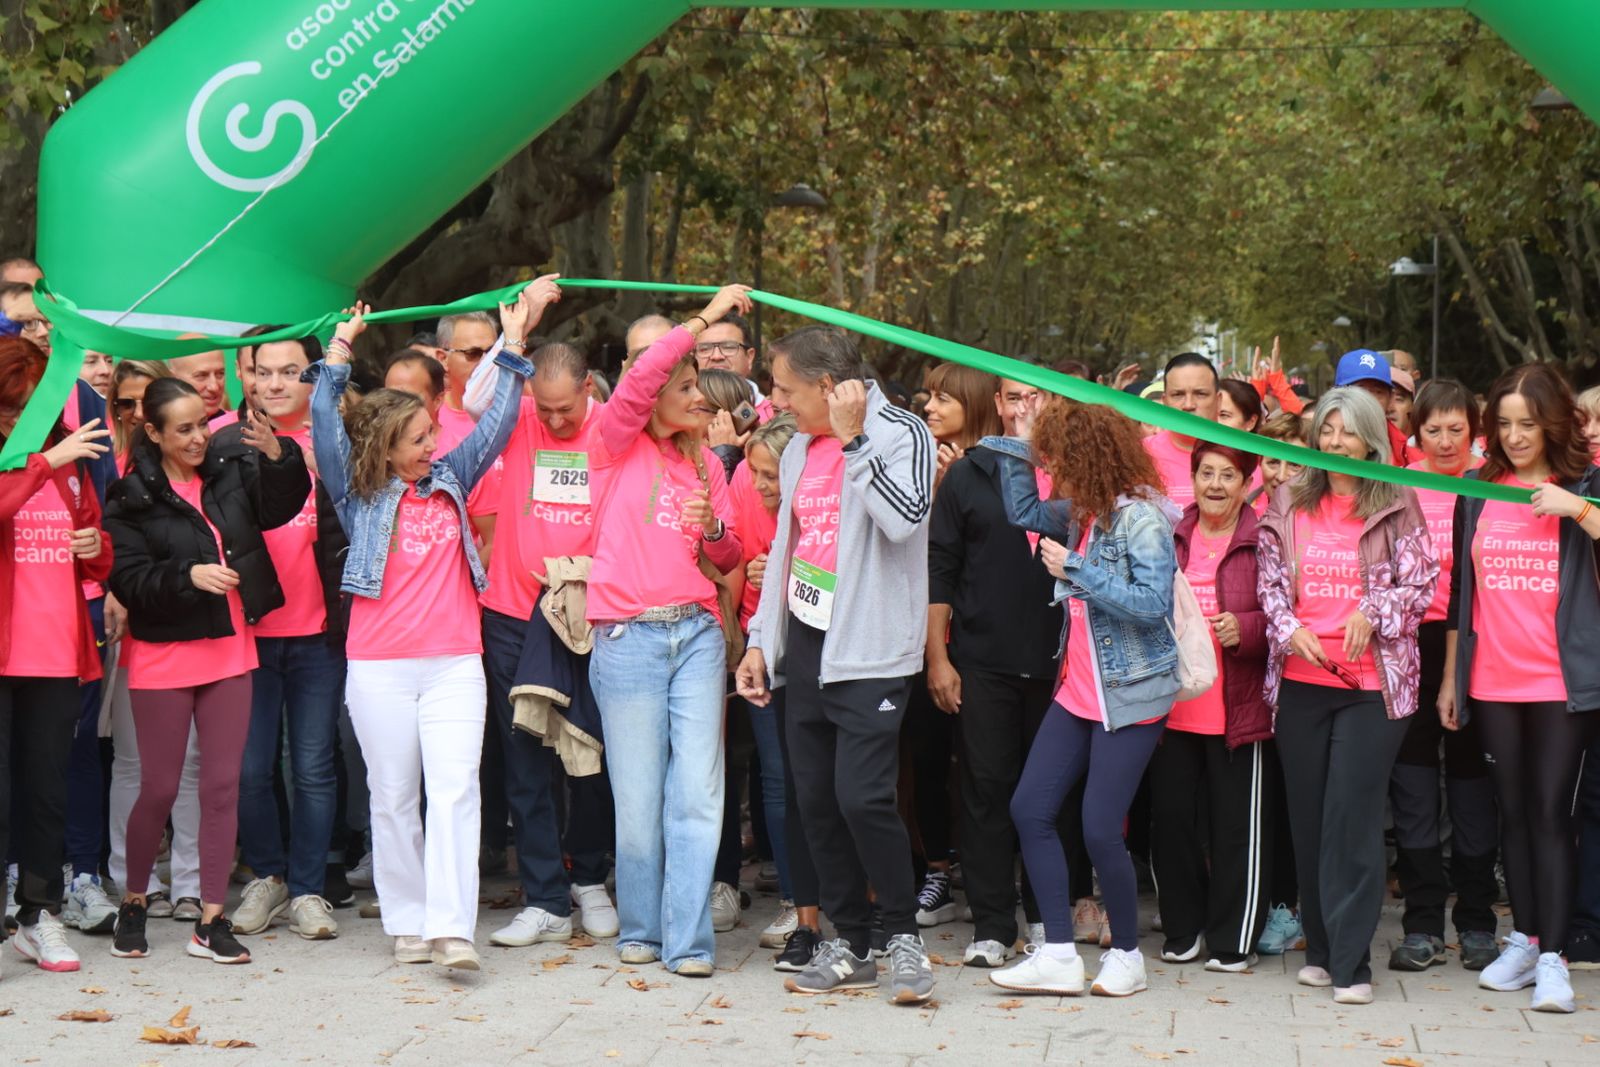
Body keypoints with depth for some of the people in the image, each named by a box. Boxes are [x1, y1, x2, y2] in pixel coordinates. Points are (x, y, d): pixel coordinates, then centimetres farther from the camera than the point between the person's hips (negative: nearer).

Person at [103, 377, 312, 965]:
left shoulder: (231, 472, 3)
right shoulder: (131, 498, -8)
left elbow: (278, 507, -8)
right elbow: (127, 580, -13)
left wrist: (278, 457, -24)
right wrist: (189, 575, -26)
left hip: (230, 651, 4)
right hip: (162, 658, -4)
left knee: (223, 785, 4)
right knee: (159, 790, 3)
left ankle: (211, 921, 11)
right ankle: (133, 903, 25)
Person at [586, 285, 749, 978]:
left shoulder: (705, 463, 17)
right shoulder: (619, 445, 3)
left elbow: (728, 559, 19)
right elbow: (640, 376, -16)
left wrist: (712, 529, -3)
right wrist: (705, 317, -15)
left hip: (697, 634, 4)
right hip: (627, 636, -4)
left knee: (698, 793, -3)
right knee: (638, 797, 2)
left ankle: (688, 940, 0)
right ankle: (640, 928, 17)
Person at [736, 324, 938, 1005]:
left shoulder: (899, 434, -7)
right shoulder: (800, 448, 15)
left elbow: (905, 517, -25)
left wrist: (853, 438, -22)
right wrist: (761, 641, 20)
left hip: (870, 652, -7)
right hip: (804, 648, 7)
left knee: (862, 796, -15)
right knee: (816, 801, 7)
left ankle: (904, 936, 2)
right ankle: (849, 945, 17)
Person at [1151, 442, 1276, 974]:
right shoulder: (1170, 537, 10)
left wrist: (1245, 628, -19)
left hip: (1240, 707, -4)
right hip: (1173, 705, 4)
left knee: (1238, 824, 0)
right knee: (1171, 818, 7)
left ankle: (1233, 940, 11)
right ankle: (1183, 931, 21)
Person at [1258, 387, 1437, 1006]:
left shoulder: (1397, 508, 2)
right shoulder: (1289, 503, 10)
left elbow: (1424, 583, 2)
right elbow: (1269, 580, 10)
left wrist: (1372, 612, -13)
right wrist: (1289, 630, -6)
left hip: (1372, 682, -3)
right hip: (1301, 679, 4)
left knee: (1352, 818, -8)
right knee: (1307, 816, 8)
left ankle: (1350, 963, -5)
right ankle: (1321, 948, 19)